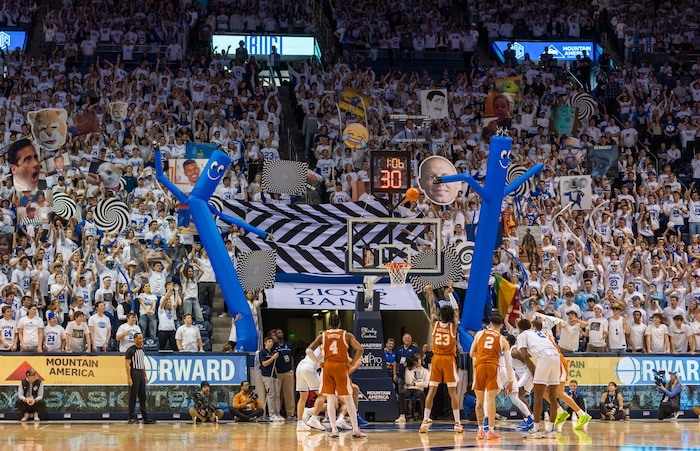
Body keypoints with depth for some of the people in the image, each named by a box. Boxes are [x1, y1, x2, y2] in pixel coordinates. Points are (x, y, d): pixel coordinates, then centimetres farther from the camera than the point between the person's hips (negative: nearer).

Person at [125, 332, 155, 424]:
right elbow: (128, 364, -13)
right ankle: (132, 418, 0)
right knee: (133, 397, -4)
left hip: (141, 374, 8)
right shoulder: (131, 350, -9)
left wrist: (145, 376, 17)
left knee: (143, 397, 8)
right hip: (134, 374, -7)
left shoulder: (142, 349, 14)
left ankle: (145, 418, 11)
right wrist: (129, 378, -19)